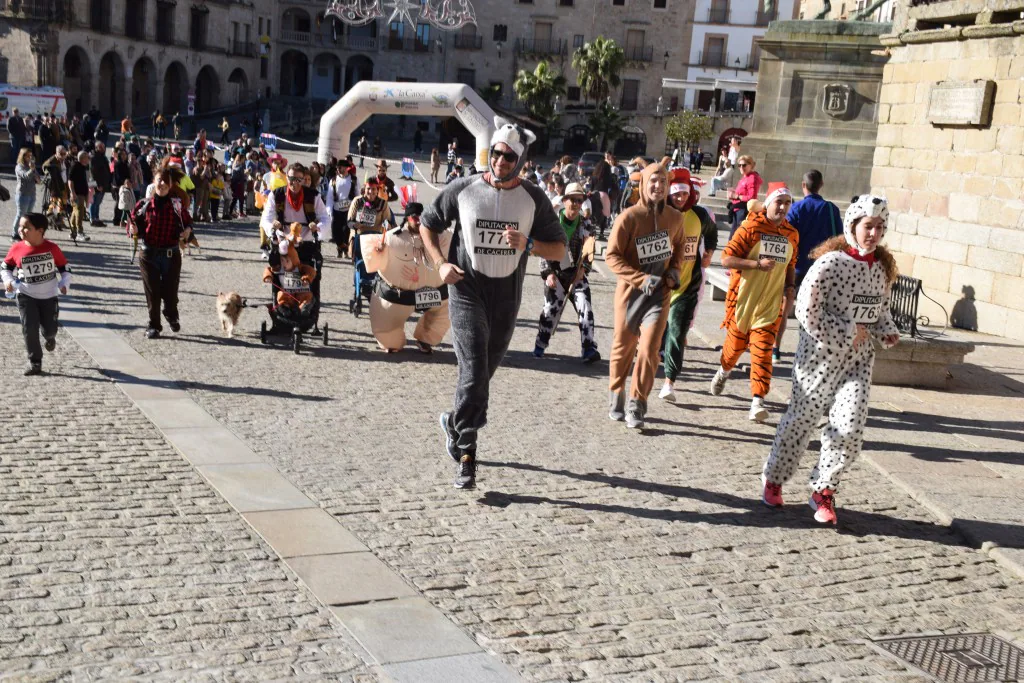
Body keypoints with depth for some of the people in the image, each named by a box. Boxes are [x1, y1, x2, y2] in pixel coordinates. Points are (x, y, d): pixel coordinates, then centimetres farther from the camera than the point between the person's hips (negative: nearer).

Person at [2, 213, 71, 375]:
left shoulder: (52, 248, -11)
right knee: (29, 328, -10)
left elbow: (64, 268, 1)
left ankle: (49, 337, 48)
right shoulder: (16, 249, -10)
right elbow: (5, 267, 5)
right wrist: (8, 281, -12)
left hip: (49, 295, 0)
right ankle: (34, 362, 4)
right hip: (26, 296, 0)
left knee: (50, 328, 8)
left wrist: (64, 284, -14)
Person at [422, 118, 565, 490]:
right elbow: (428, 223, 9)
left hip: (506, 296, 3)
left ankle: (455, 424, 43)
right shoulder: (464, 189, -4)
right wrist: (440, 263, -6)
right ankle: (466, 453, -3)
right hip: (467, 291, -3)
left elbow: (559, 249, 2)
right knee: (474, 374, -15)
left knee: (483, 373, 16)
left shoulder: (534, 199, -2)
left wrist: (528, 245, -18)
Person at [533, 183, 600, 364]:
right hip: (555, 272, -2)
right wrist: (548, 273, -10)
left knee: (585, 307, -10)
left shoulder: (586, 225, 6)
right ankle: (540, 346, 10)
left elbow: (589, 251, 6)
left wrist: (583, 269, -11)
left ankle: (589, 349, -11)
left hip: (577, 274, 2)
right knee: (552, 307, -7)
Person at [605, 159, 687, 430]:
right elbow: (612, 256, -13)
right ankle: (616, 399, 30)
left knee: (649, 349, -10)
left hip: (660, 293, 2)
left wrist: (673, 271, 1)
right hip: (631, 291, -2)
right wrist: (642, 279, -21)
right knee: (623, 348, 10)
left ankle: (636, 406, 0)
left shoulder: (674, 217, 0)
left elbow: (679, 246, 19)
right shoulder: (628, 217, -13)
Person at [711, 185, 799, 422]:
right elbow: (726, 259, -12)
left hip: (771, 303, 2)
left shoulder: (792, 234, 8)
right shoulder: (751, 227, -8)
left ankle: (757, 402, -9)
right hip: (743, 298, -2)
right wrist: (757, 264, -21)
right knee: (736, 343, 12)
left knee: (762, 351, -7)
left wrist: (790, 285, 5)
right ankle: (723, 372, 46)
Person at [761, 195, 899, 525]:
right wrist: (847, 332, -17)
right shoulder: (832, 261, -16)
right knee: (801, 420, 8)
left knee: (849, 429, -8)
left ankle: (823, 489, 12)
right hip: (821, 354, -5)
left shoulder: (883, 266, 6)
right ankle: (773, 479, 30)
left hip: (859, 359, 5)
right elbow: (806, 310, -19)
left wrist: (887, 332, 3)